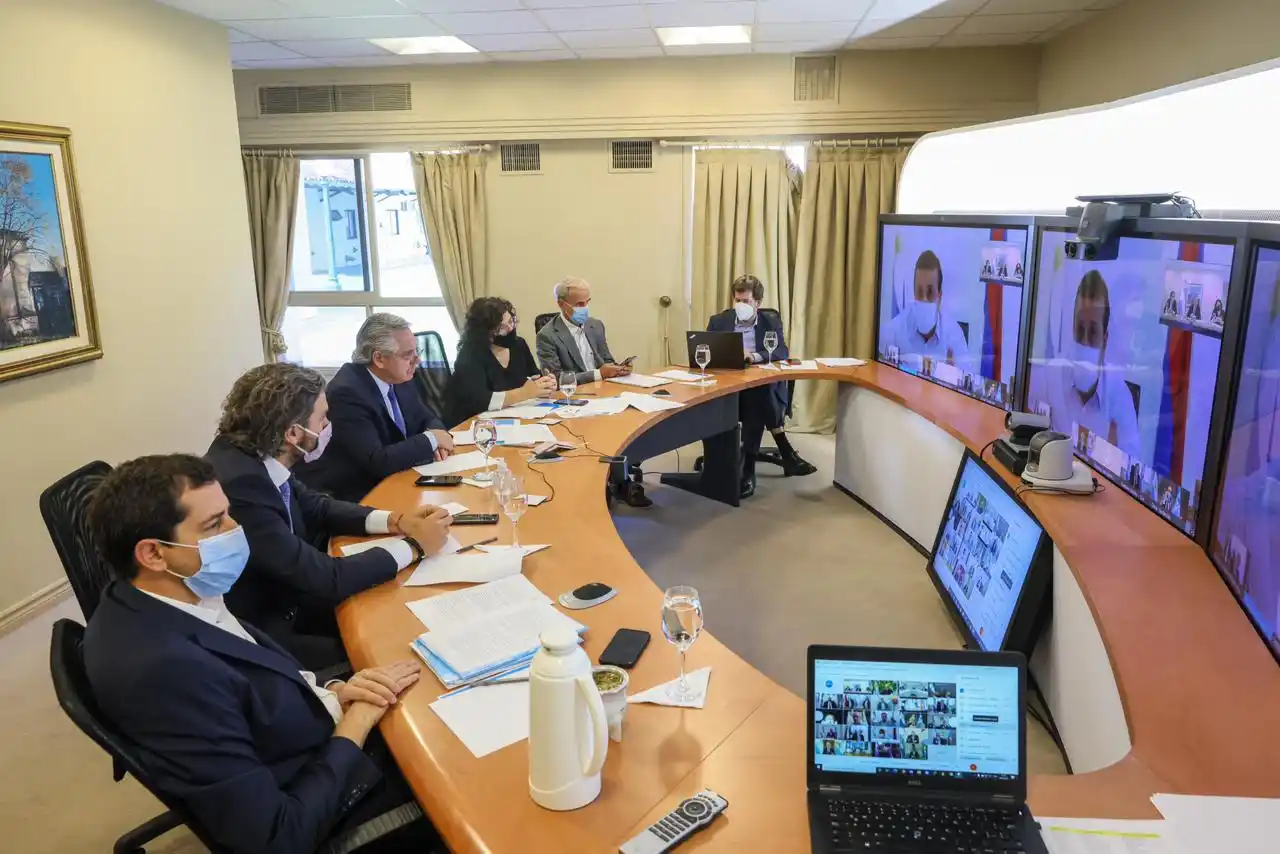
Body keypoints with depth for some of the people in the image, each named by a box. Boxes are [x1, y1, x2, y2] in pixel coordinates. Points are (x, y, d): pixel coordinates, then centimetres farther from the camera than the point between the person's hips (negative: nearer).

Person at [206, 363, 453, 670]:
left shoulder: (258, 456, -7)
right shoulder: (239, 486, -32)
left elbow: (314, 507, 10)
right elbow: (325, 578, -28)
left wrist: (394, 521, -5)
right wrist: (414, 545, -17)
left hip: (281, 599, 7)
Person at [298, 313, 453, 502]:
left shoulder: (399, 378, 0)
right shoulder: (347, 393, -23)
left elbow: (428, 419, 12)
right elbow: (377, 461, -28)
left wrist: (436, 434, -11)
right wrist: (430, 439, -17)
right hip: (352, 496, -7)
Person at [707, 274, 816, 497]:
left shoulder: (771, 321, 11)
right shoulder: (718, 321, 12)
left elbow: (783, 352, -4)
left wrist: (755, 356, -22)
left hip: (763, 387, 0)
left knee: (757, 397, -37)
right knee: (757, 401, -35)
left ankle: (748, 470, -34)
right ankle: (786, 453, -28)